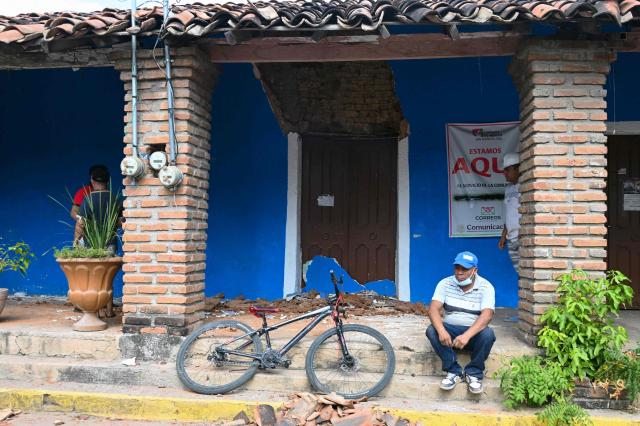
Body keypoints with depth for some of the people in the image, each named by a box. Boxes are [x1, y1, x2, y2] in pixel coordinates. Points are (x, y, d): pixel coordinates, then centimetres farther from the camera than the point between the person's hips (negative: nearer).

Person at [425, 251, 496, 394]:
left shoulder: (486, 287, -11)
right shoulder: (445, 283, -5)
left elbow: (487, 315, -25)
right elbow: (434, 309, -15)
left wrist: (467, 335, -41)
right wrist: (441, 331, -37)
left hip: (474, 332, -2)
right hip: (450, 330, 2)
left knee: (488, 334, -33)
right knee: (432, 331, -27)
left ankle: (474, 373, -13)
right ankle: (453, 371, -17)